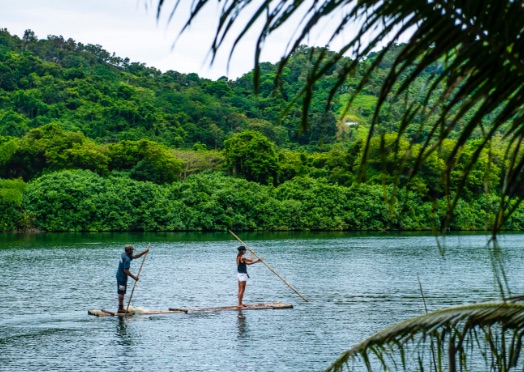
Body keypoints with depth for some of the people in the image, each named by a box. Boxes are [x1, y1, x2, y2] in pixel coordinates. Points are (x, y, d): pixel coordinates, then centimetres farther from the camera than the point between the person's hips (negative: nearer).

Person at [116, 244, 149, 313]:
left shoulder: (124, 254, 6)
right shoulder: (127, 259, -24)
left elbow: (134, 256, 16)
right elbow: (126, 270, -26)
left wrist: (144, 252, 11)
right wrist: (134, 277, -21)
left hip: (119, 276, 10)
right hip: (122, 277, -10)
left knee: (121, 293, 14)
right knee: (121, 293, -5)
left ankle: (121, 308, 19)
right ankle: (120, 308, -2)